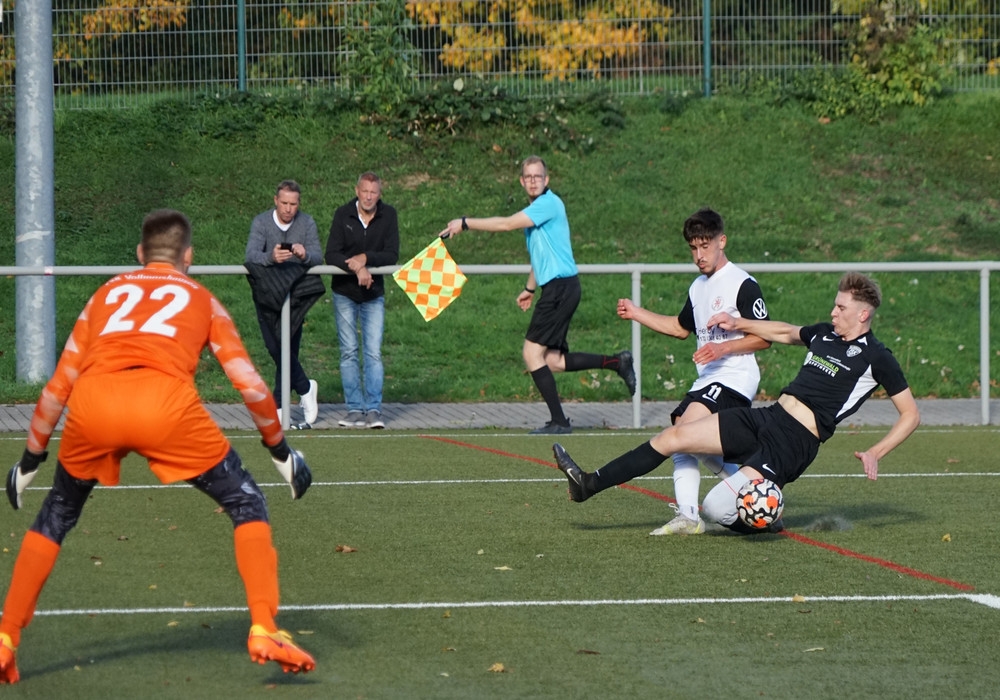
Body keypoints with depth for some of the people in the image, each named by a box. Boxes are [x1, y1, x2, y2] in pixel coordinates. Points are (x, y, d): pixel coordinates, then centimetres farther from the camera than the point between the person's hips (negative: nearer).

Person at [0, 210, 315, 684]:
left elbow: (57, 388, 33)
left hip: (91, 403, 2)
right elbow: (250, 385, 22)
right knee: (247, 505, 17)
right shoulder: (201, 298, 29)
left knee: (55, 517, 26)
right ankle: (264, 632, 5)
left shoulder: (106, 294, 34)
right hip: (167, 403, -2)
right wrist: (280, 451, 34)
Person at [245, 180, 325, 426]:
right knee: (275, 347, -11)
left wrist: (305, 254, -33)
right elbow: (251, 255, -18)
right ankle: (305, 388, 6)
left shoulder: (307, 223, 1)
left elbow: (318, 256, -9)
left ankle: (278, 406, 2)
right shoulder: (261, 222, -5)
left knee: (288, 348, -6)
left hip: (296, 293, 1)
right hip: (267, 293, -1)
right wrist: (271, 257, -40)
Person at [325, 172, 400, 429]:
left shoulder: (388, 216, -5)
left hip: (374, 293, 0)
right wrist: (356, 268, -29)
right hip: (344, 293, 0)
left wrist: (366, 258, -24)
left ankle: (374, 409, -7)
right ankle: (355, 409, 4)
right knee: (349, 352, 1)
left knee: (373, 352, -7)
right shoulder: (343, 215, -8)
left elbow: (392, 255, -10)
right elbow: (331, 255, -14)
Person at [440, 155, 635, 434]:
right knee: (554, 361, 7)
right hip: (555, 288, 10)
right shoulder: (535, 208, 18)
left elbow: (507, 224, -20)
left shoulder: (549, 203, -12)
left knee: (533, 353, -8)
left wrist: (465, 223, -14)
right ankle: (617, 362, 14)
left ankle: (558, 421, -5)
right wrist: (529, 289, 33)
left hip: (561, 285, -10)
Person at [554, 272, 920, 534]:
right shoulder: (825, 335, 14)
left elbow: (911, 414, -4)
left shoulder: (876, 357, -6)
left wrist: (875, 454, -14)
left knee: (715, 508, -19)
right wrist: (738, 324, 30)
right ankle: (589, 484, 3)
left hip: (794, 442, -8)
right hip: (767, 417, 8)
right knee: (675, 436, -1)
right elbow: (786, 332, 36)